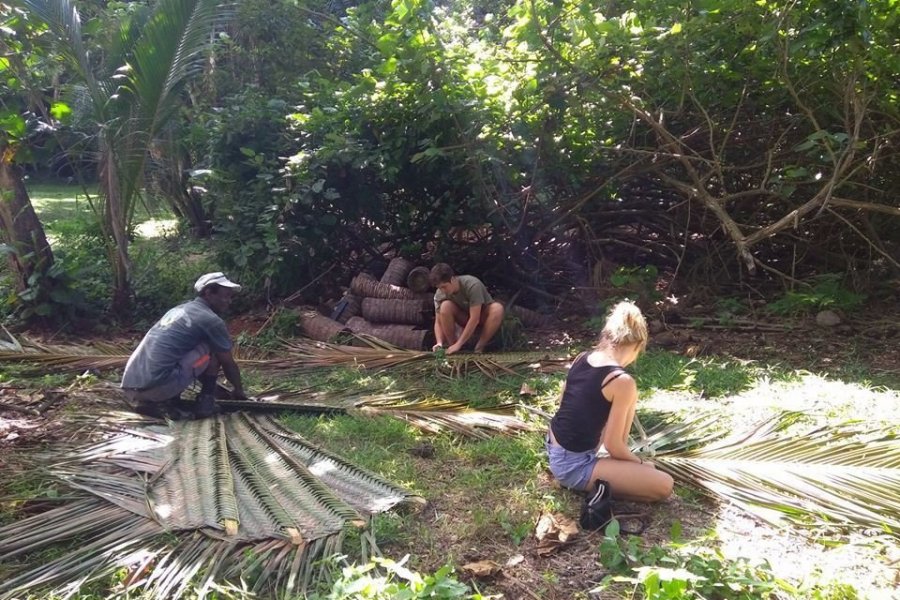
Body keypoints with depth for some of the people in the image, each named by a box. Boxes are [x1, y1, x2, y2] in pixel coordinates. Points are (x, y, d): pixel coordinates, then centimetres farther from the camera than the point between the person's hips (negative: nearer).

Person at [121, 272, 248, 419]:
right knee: (213, 350, 3)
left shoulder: (179, 309, 24)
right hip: (158, 385, -8)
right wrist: (239, 390, 29)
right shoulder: (212, 320, -1)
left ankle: (152, 402, 14)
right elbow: (228, 364, 10)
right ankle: (205, 403, 8)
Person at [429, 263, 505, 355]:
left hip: (483, 316, -2)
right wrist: (439, 343, -33)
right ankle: (451, 346, -17)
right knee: (445, 306, -28)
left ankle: (479, 348, -23)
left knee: (497, 308, -36)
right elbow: (438, 322, -15)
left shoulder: (472, 285, -32)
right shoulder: (439, 294, -18)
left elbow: (475, 319, -35)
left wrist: (458, 344, -36)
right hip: (465, 318, 3)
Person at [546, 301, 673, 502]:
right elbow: (613, 446, -16)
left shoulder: (581, 358, 1)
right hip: (573, 466, -8)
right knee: (664, 486, -5)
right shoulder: (622, 382, -21)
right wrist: (640, 462, 5)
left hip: (554, 451, 8)